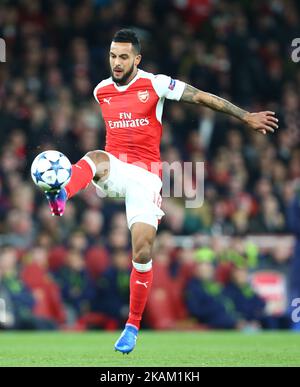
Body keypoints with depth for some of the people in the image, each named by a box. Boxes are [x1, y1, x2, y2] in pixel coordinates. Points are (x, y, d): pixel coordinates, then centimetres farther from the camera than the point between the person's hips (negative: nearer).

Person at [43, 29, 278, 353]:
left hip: (145, 174, -2)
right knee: (96, 157, -36)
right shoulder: (101, 91, 8)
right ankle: (61, 196, -68)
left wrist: (246, 117, 1)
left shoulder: (155, 85, -3)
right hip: (113, 167, 2)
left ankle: (132, 326, 4)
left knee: (142, 252, -10)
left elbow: (203, 97, 0)